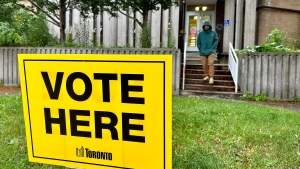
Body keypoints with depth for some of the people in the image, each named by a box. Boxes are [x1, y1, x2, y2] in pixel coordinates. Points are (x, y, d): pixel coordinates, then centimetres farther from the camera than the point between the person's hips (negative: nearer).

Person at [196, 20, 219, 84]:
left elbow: (216, 41, 7)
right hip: (203, 52, 2)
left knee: (211, 64, -12)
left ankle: (211, 77, -11)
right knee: (204, 65, 6)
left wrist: (213, 48, -5)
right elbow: (198, 43, 9)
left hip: (211, 52, -2)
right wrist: (200, 50, -1)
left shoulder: (213, 33, 4)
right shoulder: (200, 34, 5)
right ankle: (207, 75, 23)